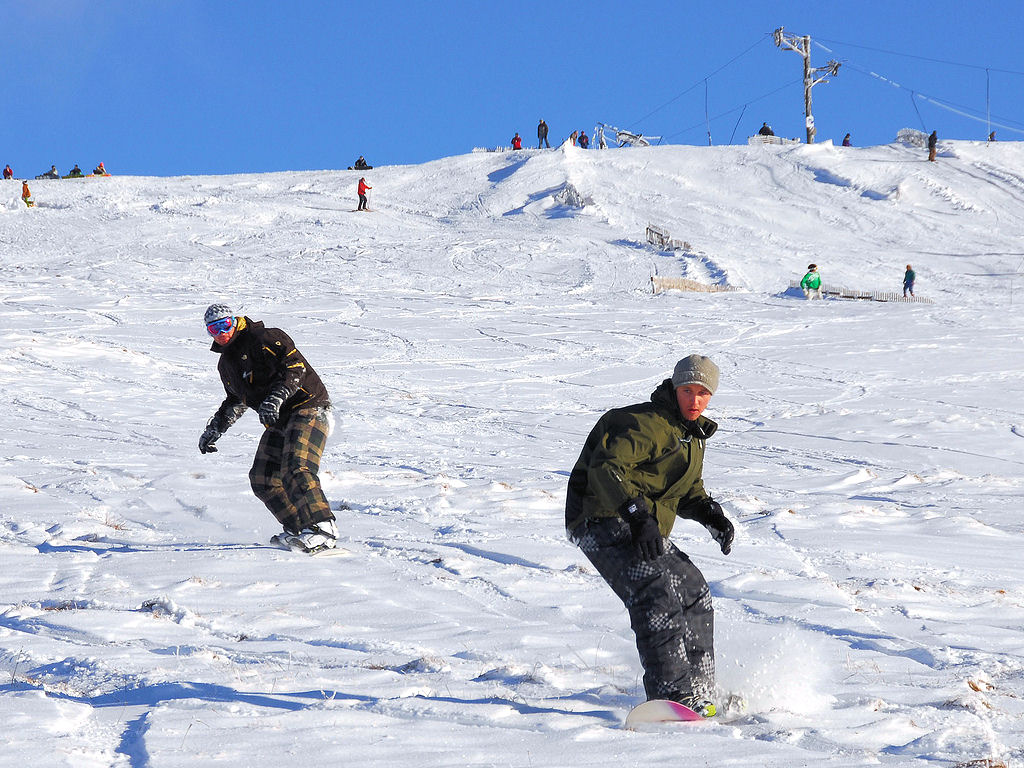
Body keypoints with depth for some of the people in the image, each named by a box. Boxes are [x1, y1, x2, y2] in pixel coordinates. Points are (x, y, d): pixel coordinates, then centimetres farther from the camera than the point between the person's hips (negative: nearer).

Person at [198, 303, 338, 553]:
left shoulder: (263, 339, -11)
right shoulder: (226, 363, 17)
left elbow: (295, 367, -22)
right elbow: (237, 401, 31)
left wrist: (275, 399, -34)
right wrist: (215, 429, 26)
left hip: (308, 408, -10)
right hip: (279, 421, 10)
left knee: (295, 470, -26)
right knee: (263, 480, 2)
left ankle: (323, 527, -27)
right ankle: (297, 530, 9)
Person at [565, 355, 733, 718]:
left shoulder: (693, 435, 17)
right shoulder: (647, 424, -15)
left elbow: (688, 491, 28)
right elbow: (605, 467, -28)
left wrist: (710, 514, 5)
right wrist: (637, 517, -38)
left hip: (645, 529, 10)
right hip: (603, 521, -10)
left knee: (694, 593, 10)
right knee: (654, 590, -28)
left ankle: (697, 692, 19)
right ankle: (669, 692, -37)